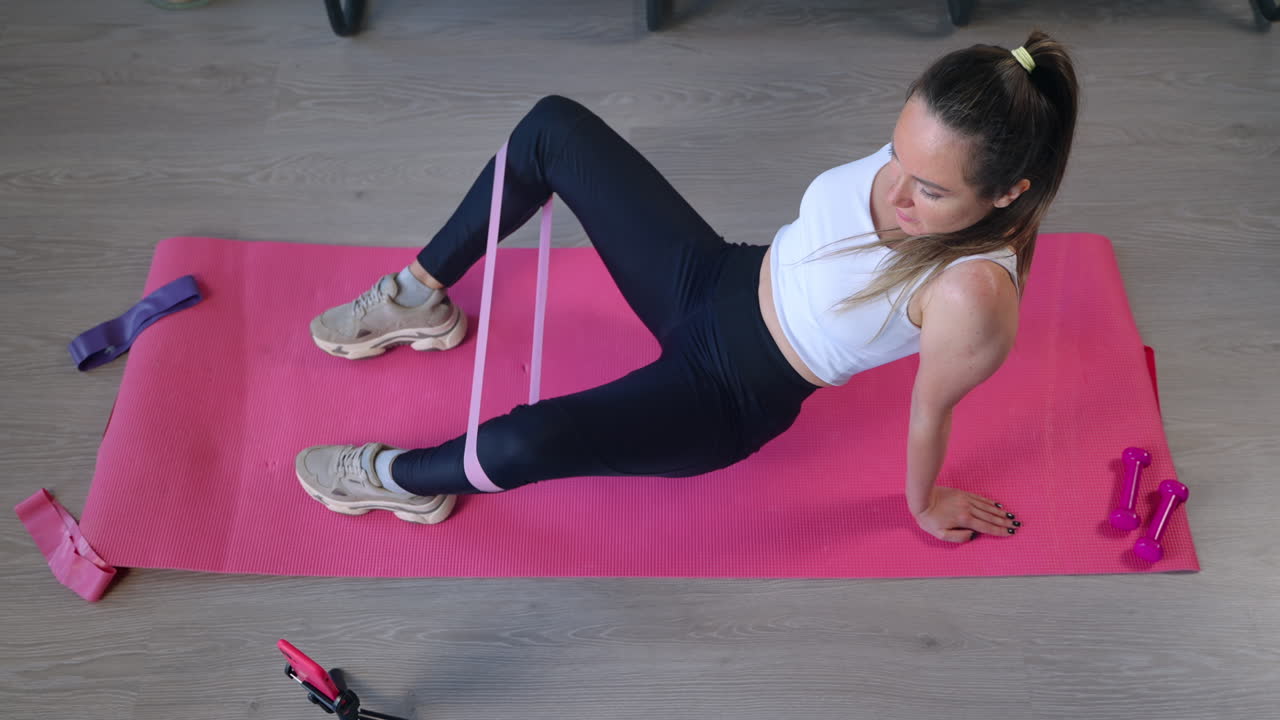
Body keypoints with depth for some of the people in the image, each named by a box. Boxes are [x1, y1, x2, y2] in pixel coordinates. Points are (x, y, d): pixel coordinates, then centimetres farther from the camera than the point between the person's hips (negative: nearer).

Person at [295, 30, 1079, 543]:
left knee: (527, 442, -33)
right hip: (715, 276, 7)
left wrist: (923, 505, 2)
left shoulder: (972, 294, -34)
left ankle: (403, 478, 5)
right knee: (554, 125, 3)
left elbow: (929, 414, -16)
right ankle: (421, 298, 19)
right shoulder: (924, 146, -18)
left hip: (729, 394, -7)